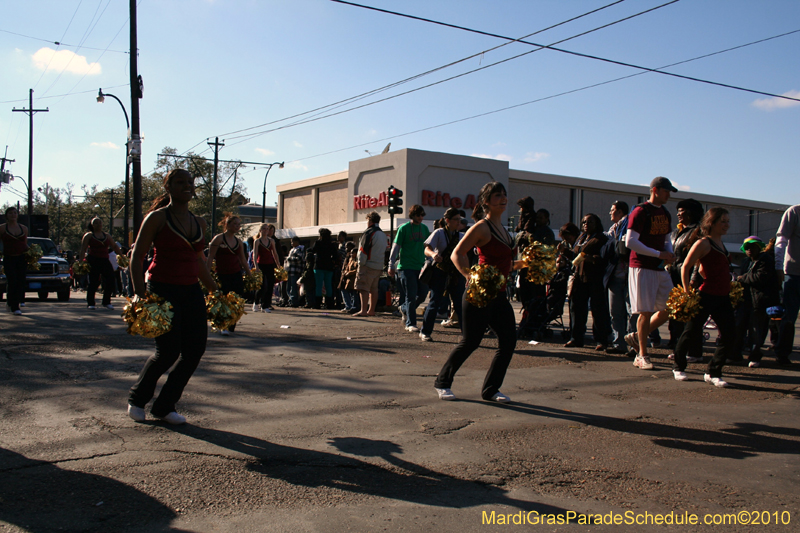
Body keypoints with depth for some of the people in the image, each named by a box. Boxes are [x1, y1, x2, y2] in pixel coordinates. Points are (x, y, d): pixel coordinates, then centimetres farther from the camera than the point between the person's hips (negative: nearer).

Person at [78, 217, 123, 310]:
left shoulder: (107, 236, 16)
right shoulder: (88, 235, 4)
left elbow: (115, 247, 19)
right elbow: (83, 249, -2)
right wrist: (80, 261, -11)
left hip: (105, 260, 4)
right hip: (93, 260, -4)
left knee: (110, 280, -5)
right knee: (93, 282, -4)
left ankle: (106, 302, 8)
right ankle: (90, 303, 10)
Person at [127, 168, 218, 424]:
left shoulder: (199, 223, 13)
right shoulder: (157, 218, -5)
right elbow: (136, 257, -6)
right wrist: (140, 295, -16)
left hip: (191, 291, 6)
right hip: (163, 290, -6)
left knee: (195, 350, -1)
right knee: (168, 351, -9)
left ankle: (164, 406, 15)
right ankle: (137, 399, 18)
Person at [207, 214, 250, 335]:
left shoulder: (239, 242, 12)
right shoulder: (218, 239, -4)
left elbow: (243, 260, 20)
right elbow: (210, 257, -7)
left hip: (236, 274, 5)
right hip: (222, 274, -5)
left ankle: (231, 326, 15)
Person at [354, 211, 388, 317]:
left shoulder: (369, 232, -9)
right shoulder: (383, 235, 17)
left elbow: (363, 250, -13)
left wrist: (361, 264, -10)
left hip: (368, 265, -9)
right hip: (379, 266, 9)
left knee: (363, 288, -9)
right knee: (373, 289, 12)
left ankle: (363, 311, -14)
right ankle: (371, 310, 16)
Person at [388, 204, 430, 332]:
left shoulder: (424, 228, 11)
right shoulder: (404, 228, -4)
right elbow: (396, 247, -3)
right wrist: (391, 265, -6)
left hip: (420, 266, 5)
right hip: (406, 267, -5)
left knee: (423, 293, 5)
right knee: (411, 295, -6)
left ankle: (405, 309, 30)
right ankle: (410, 324, 1)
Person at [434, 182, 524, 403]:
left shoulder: (501, 227, 14)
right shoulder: (482, 227, -12)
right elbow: (457, 254, -16)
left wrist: (520, 264, 9)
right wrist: (470, 277, -28)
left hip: (499, 294, 8)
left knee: (509, 340, 4)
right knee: (470, 342, 0)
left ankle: (490, 389, 16)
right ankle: (442, 382, 19)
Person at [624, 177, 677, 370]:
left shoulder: (665, 214, 15)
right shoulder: (640, 212, -10)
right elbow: (630, 242, -18)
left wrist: (670, 254, 0)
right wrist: (659, 254, -19)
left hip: (660, 268, 8)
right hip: (642, 267, -8)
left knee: (669, 308, 5)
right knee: (646, 311, -5)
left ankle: (637, 336, 21)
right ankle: (642, 356, 6)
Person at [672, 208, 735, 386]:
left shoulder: (720, 242, 14)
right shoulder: (703, 243, -11)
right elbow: (685, 267, -12)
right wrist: (687, 292, -15)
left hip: (723, 297, 8)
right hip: (706, 296, -8)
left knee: (729, 335, 0)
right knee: (691, 333, 3)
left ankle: (713, 373, 8)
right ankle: (678, 367, 22)